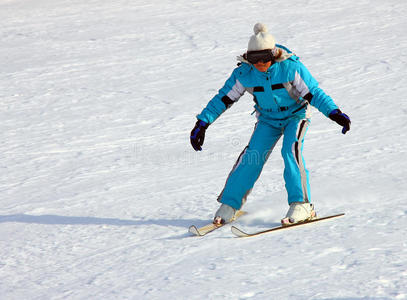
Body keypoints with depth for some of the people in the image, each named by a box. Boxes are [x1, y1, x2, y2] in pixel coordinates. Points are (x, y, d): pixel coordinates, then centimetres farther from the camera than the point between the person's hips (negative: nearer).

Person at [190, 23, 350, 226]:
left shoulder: (290, 67, -25)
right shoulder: (244, 73, -17)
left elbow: (313, 93, -21)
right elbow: (223, 98, -7)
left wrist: (334, 113, -31)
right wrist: (202, 123, -11)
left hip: (296, 115, -3)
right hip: (268, 119, 3)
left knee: (291, 151, -27)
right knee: (252, 156, -13)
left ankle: (302, 206, -23)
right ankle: (229, 204, 1)